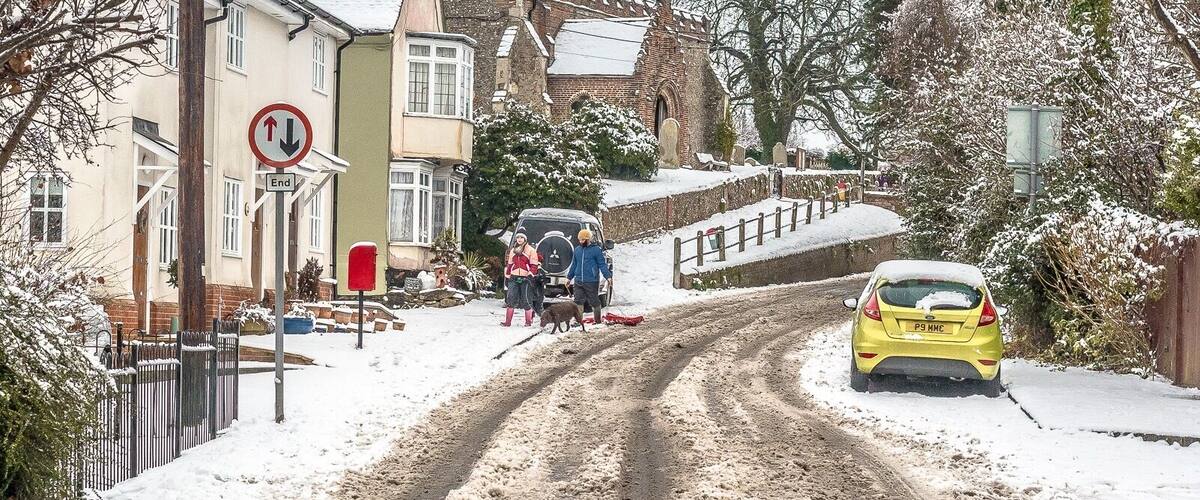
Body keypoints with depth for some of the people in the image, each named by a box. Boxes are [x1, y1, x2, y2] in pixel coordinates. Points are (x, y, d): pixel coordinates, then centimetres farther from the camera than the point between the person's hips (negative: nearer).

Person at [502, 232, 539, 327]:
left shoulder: (530, 250, 3)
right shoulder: (513, 250, 18)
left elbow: (534, 265, -2)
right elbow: (509, 265, 23)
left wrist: (530, 274, -14)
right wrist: (507, 277, 18)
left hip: (525, 278, -4)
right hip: (514, 278, 4)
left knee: (526, 300, -1)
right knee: (510, 299, -4)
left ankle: (528, 321, 10)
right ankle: (508, 321, -2)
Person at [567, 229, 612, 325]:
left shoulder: (596, 249, -4)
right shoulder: (577, 250, 14)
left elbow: (602, 265, -3)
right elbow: (574, 265, 23)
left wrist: (608, 277, -12)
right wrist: (569, 277, 25)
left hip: (591, 282, -5)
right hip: (578, 281, 5)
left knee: (594, 302, 2)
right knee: (578, 302, 2)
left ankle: (597, 321, 13)